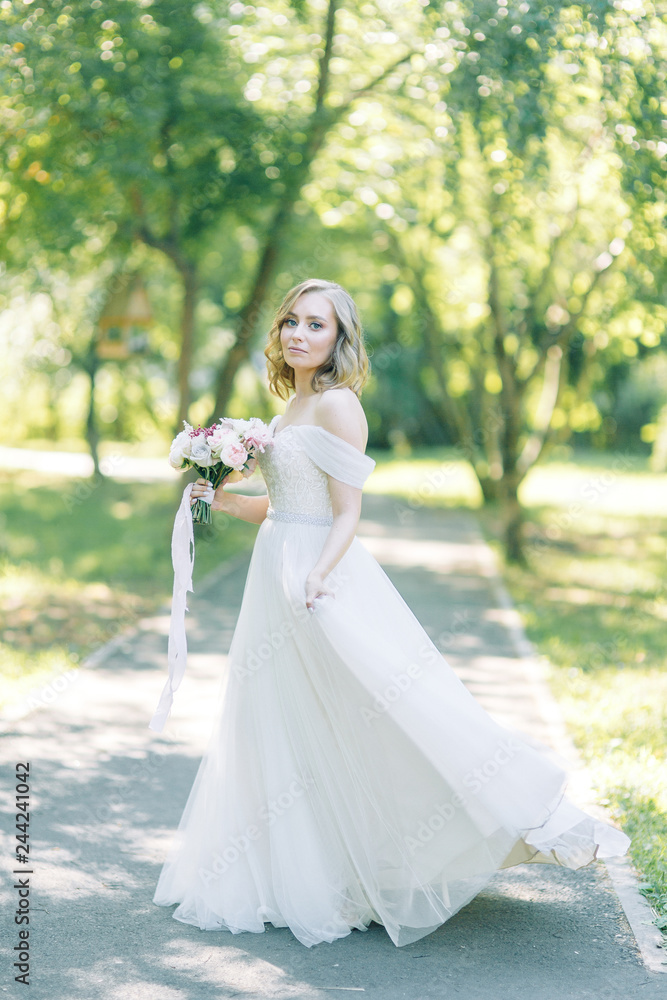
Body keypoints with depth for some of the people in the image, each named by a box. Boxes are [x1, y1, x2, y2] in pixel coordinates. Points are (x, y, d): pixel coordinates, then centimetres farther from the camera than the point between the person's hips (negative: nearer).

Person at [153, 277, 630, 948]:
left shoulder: (337, 405, -11)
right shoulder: (290, 407, 14)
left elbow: (347, 515, -16)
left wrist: (317, 575, -30)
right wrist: (222, 500, 7)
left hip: (322, 583, -9)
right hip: (277, 578, 9)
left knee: (388, 715, -9)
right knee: (281, 733, 13)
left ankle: (533, 816, -2)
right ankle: (295, 876, 24)